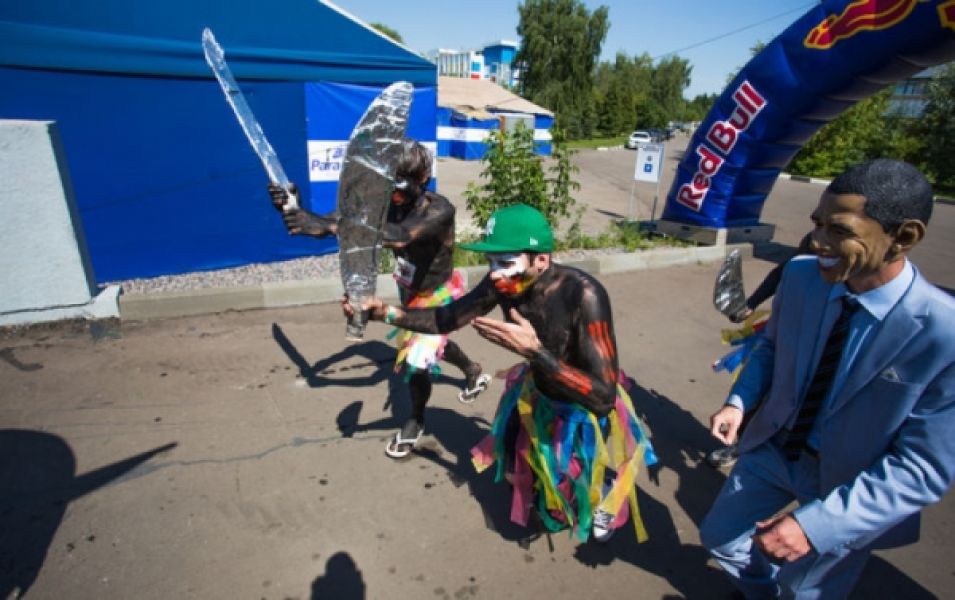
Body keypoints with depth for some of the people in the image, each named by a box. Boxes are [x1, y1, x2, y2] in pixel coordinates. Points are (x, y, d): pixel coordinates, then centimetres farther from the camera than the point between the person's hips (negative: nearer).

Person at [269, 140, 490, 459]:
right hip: (410, 292, 7)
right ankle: (475, 372, 56)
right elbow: (340, 219, -23)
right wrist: (296, 210, -43)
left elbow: (400, 236, -52)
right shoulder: (387, 204, -18)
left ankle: (415, 421, 24)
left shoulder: (439, 209, -35)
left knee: (417, 358, -7)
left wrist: (329, 226, -58)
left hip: (437, 295, -6)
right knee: (433, 343, 25)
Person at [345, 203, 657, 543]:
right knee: (526, 473, 26)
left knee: (587, 487, 21)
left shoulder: (583, 295, -41)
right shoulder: (503, 284, -25)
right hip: (538, 396, 5)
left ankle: (604, 501, 57)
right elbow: (447, 319, -8)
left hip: (588, 412, -4)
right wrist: (387, 312, -22)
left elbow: (603, 397, -42)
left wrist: (534, 351, -50)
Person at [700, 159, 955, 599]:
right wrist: (739, 400, -13)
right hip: (774, 446, 4)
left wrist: (815, 523, -30)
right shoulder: (801, 274, -17)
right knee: (719, 537, 20)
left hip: (850, 482, -3)